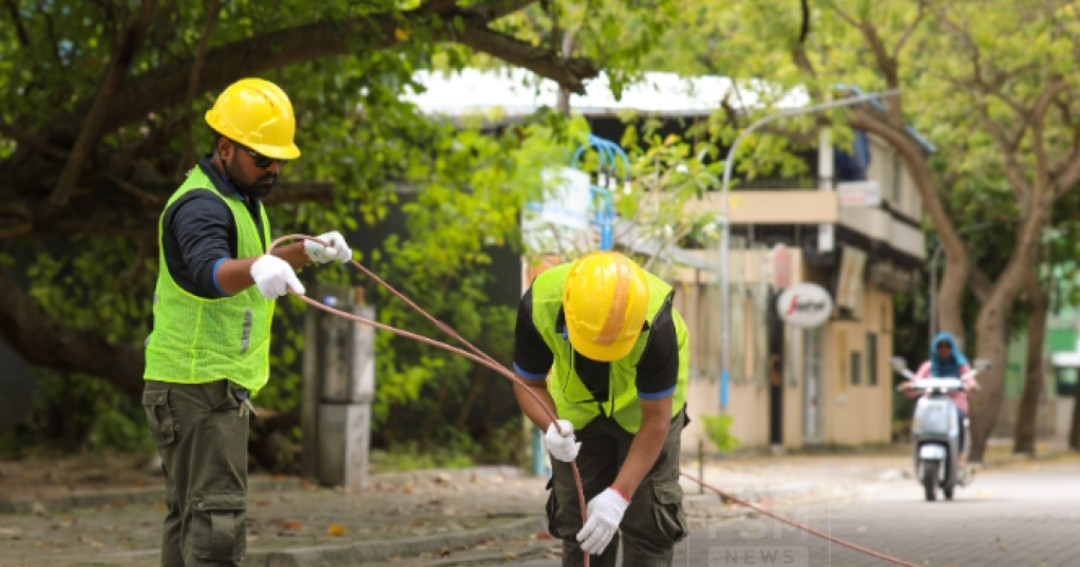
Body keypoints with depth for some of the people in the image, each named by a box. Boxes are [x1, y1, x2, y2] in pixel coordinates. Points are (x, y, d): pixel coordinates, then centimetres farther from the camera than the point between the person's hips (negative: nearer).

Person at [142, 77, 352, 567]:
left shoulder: (239, 198, 15)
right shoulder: (199, 205, -19)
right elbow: (209, 273, -40)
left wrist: (307, 252, 15)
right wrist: (258, 268, -60)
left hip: (218, 385, 10)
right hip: (197, 385, -10)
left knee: (189, 517, 13)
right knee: (216, 524, -16)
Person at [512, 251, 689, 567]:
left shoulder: (656, 323, -39)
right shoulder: (538, 306, -34)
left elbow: (655, 421, -30)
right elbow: (528, 384, -18)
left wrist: (619, 494, -37)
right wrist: (551, 429, -39)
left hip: (646, 401, -2)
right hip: (577, 404, 2)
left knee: (648, 520, -8)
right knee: (576, 519, 2)